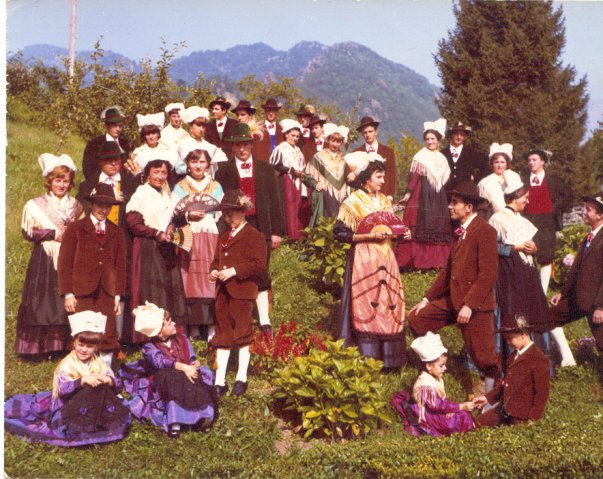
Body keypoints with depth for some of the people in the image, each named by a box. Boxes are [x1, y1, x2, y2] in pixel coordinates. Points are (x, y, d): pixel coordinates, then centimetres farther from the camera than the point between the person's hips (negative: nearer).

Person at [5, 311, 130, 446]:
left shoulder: (99, 364, 2)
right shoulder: (67, 365, -10)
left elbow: (118, 386, -2)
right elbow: (62, 390, -24)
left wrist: (109, 380, -25)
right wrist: (82, 380, -37)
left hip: (95, 405, 5)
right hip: (69, 407, -5)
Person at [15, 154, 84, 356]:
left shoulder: (76, 206, 12)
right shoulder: (35, 205, 3)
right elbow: (27, 232, -4)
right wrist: (53, 234, -10)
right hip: (44, 261, -2)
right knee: (43, 300, -2)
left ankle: (63, 344, 6)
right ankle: (38, 346, 4)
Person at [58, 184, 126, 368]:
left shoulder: (117, 232, 14)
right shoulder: (75, 229, 5)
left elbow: (121, 264, 12)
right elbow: (65, 262, 1)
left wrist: (118, 294, 6)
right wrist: (68, 293, -5)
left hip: (107, 293, 3)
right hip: (82, 292, -3)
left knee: (108, 337, 0)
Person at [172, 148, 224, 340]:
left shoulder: (216, 186, 13)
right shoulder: (180, 187, 9)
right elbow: (173, 215, 4)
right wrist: (188, 216, -13)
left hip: (211, 239, 1)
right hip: (189, 240, -1)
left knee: (211, 280, -5)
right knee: (190, 283, -3)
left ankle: (212, 326, 0)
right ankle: (193, 328, 4)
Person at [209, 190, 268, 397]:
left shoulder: (254, 236, -6)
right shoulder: (224, 237, 19)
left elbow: (259, 265, -14)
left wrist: (234, 271, -19)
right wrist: (214, 270, 4)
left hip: (242, 291, -7)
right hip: (223, 291, 7)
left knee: (242, 332, 1)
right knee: (222, 334, 8)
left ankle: (241, 379, 12)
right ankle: (220, 380, 12)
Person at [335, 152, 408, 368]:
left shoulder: (385, 201, 14)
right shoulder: (353, 201, -5)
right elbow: (340, 233, -10)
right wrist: (370, 235, -17)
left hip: (386, 259, 6)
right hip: (364, 259, -6)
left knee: (389, 305, 4)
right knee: (365, 307, -5)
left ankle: (387, 356, 13)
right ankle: (367, 357, 2)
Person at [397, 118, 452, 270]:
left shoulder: (442, 159, 16)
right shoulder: (420, 157, -1)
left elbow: (444, 181, 16)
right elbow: (414, 177, -11)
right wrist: (408, 194, -23)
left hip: (438, 198, 6)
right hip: (422, 196, -6)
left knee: (438, 227, 3)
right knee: (421, 225, -8)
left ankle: (436, 260, 7)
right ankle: (418, 261, -7)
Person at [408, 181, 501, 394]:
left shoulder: (485, 231, -14)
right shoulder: (460, 231, 14)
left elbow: (489, 274, -20)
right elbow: (448, 269, 16)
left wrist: (469, 305, -24)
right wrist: (428, 298, 12)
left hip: (476, 305, -8)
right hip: (452, 300, 8)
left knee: (482, 356, -1)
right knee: (416, 319, 6)